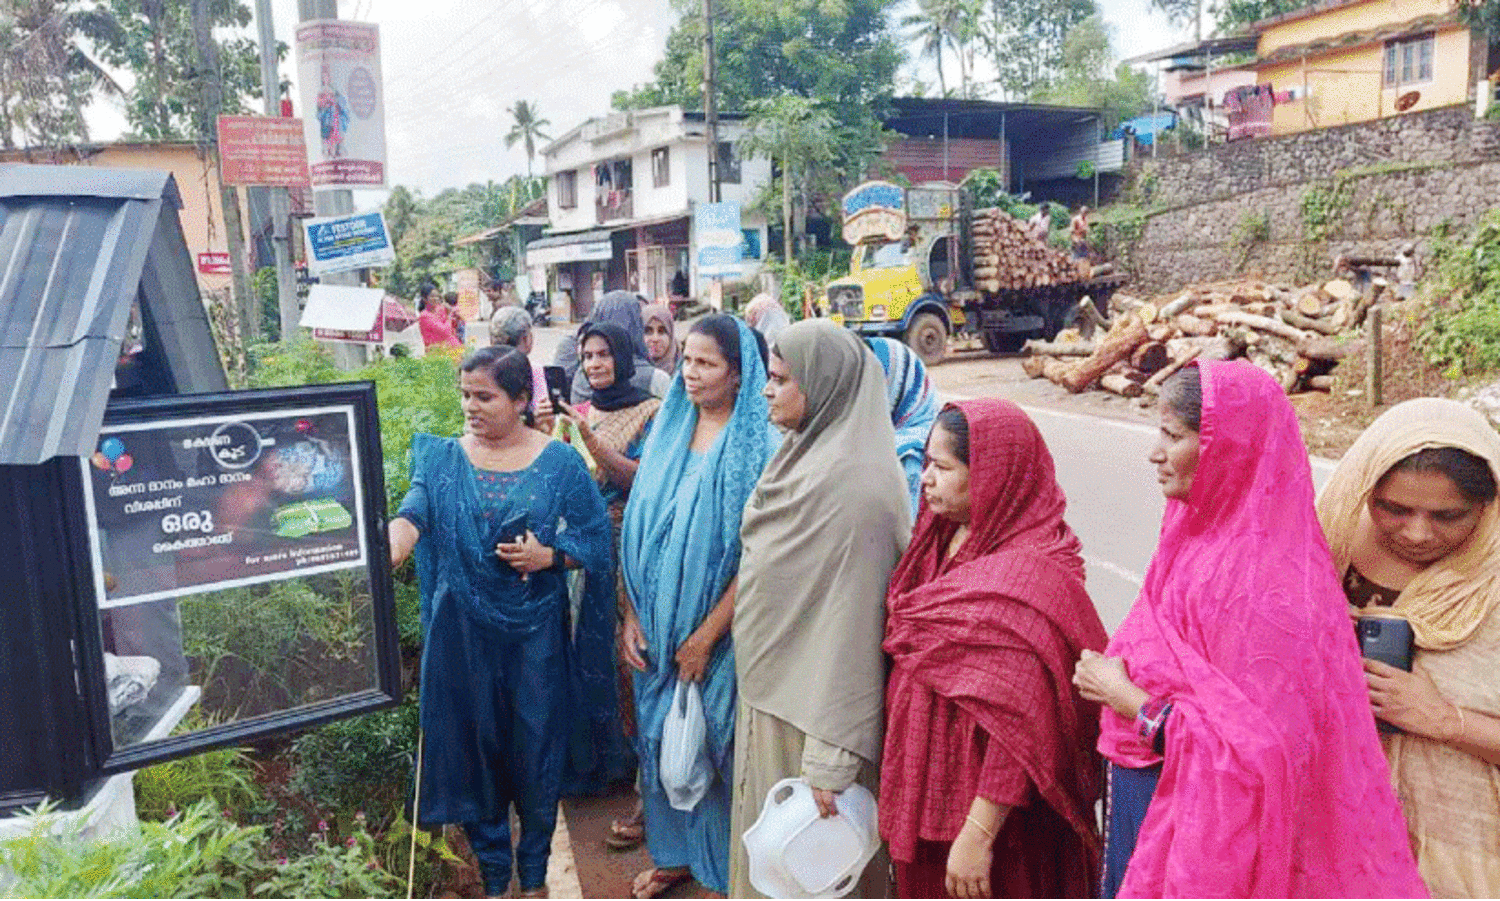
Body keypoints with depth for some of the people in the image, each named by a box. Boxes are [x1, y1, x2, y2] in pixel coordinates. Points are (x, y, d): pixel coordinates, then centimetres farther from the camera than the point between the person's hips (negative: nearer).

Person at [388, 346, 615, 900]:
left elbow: (596, 539, 0)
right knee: (474, 749, 11)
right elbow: (413, 515, -19)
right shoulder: (442, 459, -1)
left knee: (536, 751, 9)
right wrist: (388, 552, -40)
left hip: (536, 631, -1)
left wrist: (549, 556, -18)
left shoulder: (559, 462, -4)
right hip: (464, 631, 1)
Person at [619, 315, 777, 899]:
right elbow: (639, 528, 5)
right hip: (656, 628, 5)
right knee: (662, 737, 17)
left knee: (716, 742, 8)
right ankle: (674, 853, 40)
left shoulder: (756, 446, -14)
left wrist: (705, 637, -14)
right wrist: (632, 615, -2)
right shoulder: (669, 429, 4)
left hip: (717, 631, -5)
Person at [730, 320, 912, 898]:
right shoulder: (806, 458, 6)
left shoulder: (850, 482, -24)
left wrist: (830, 757, -26)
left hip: (811, 710, -9)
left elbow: (851, 620, -27)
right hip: (774, 693, 9)